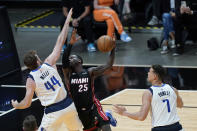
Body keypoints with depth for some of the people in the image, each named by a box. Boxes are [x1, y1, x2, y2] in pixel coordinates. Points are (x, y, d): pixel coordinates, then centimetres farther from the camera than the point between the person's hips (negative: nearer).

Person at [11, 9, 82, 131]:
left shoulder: (31, 80, -9)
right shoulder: (49, 64, -3)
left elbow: (27, 103, -9)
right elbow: (60, 42, 3)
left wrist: (16, 106, 13)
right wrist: (67, 22, 10)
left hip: (53, 112, -4)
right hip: (69, 105, 4)